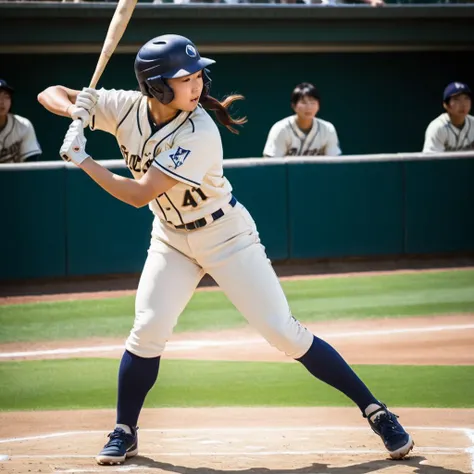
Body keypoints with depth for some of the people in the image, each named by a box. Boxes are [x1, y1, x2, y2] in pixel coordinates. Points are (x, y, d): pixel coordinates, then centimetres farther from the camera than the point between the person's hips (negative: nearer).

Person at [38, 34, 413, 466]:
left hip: (225, 234, -4)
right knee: (148, 329, -9)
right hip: (171, 238, 4)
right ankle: (124, 433, 10)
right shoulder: (127, 108, -15)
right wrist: (75, 109, -30)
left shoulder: (199, 134, -30)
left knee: (284, 332, -9)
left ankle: (375, 411, -3)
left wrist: (82, 159, -28)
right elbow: (50, 94, -9)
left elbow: (139, 194, -31)